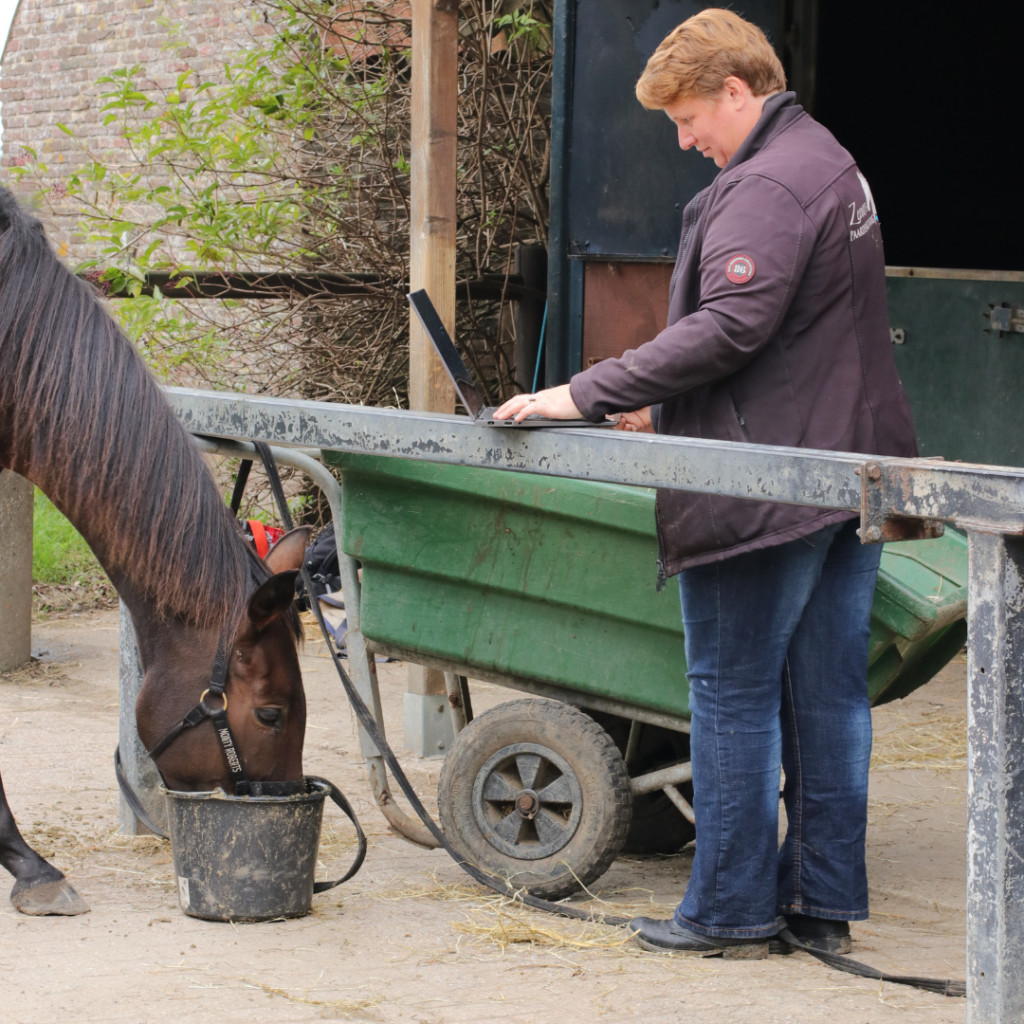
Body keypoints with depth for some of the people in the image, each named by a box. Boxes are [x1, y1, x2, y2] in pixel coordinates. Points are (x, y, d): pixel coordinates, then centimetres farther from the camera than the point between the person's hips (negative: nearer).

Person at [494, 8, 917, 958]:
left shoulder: (766, 187, -17)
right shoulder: (828, 162, 17)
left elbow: (725, 329, -26)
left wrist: (586, 394, -23)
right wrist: (664, 409, 18)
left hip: (767, 486, -10)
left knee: (734, 694, 0)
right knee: (828, 691, 11)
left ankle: (731, 908, 6)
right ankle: (826, 899, 16)